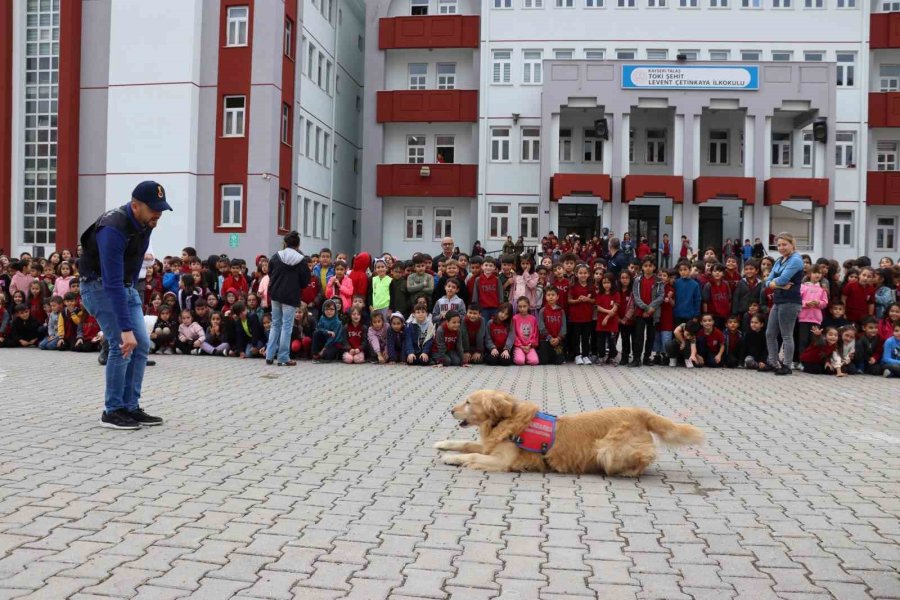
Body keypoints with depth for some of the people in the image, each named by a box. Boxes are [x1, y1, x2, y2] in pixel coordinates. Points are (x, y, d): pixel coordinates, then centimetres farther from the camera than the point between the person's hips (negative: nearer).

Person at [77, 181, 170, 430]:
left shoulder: (145, 222, -5)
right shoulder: (113, 229, -32)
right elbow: (112, 283, -36)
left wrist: (130, 292, 17)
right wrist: (125, 328, -38)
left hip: (126, 285, 8)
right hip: (99, 286, -8)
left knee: (142, 344, 1)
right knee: (122, 345, -15)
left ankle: (130, 407, 9)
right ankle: (112, 410, -2)